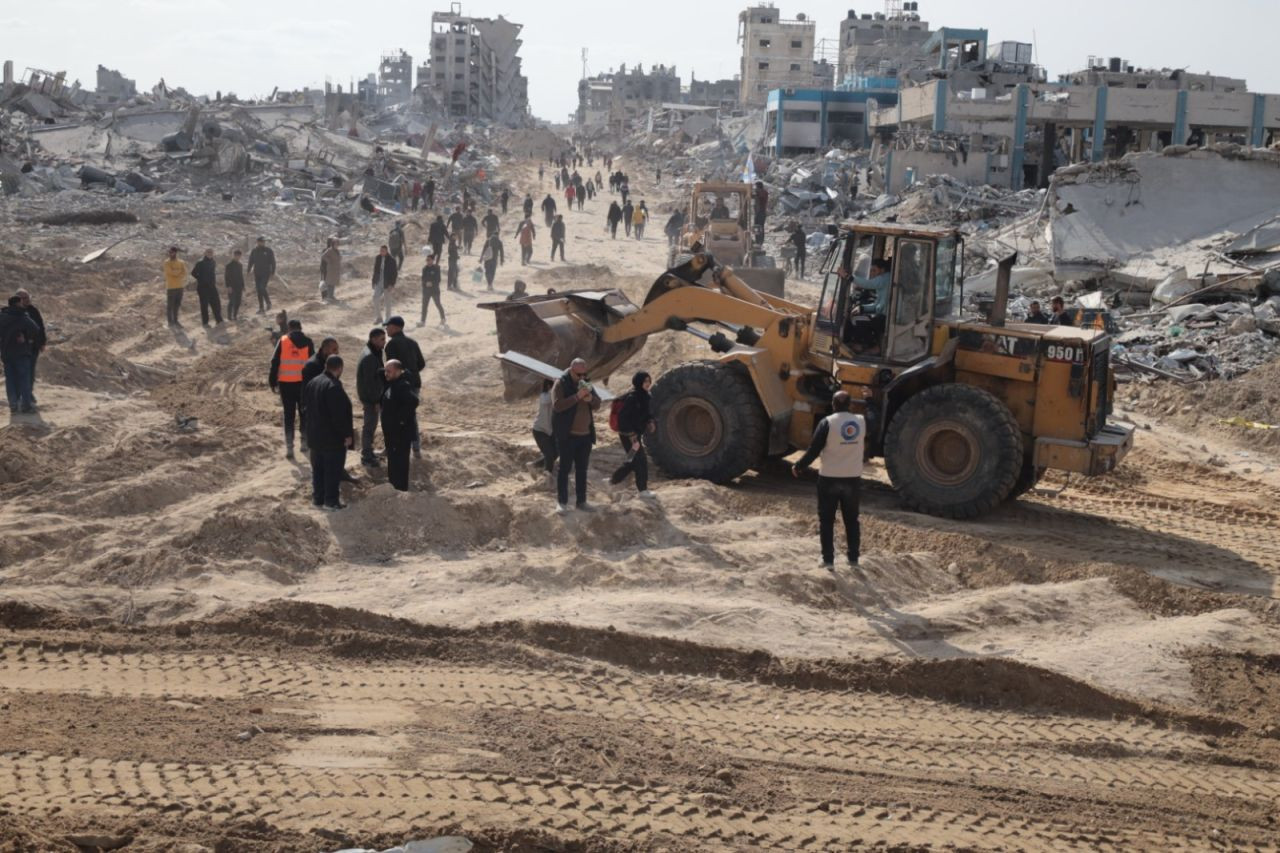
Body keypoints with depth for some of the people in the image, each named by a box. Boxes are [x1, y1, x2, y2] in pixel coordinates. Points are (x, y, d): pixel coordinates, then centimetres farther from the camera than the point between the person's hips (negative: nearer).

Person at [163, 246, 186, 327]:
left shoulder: (180, 263, 5)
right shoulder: (167, 263, -9)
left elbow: (184, 274, -3)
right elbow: (172, 272, -20)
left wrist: (176, 272, -17)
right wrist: (180, 270, -7)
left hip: (179, 287, 4)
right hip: (170, 287, -4)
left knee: (177, 305, 11)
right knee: (170, 305, 2)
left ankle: (175, 320, 21)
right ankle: (170, 321, 12)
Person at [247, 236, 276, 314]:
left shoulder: (269, 251, -6)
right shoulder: (254, 251, 4)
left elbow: (273, 262, -4)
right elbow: (251, 261, 11)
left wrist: (273, 273, -9)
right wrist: (248, 271, 4)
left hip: (266, 273, -4)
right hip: (257, 273, 4)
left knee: (262, 288, -17)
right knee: (259, 290, 3)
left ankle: (268, 303, 6)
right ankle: (261, 308, 9)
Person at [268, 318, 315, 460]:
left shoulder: (283, 341, 1)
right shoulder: (308, 343, 2)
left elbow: (275, 363, 0)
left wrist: (273, 382, 6)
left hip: (286, 383, 0)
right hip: (304, 383, 0)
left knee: (289, 415, 5)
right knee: (305, 413, 16)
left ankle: (289, 447, -2)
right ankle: (305, 442, 20)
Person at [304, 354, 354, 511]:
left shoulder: (312, 383, 6)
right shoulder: (334, 387, -24)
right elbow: (340, 415, -25)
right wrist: (347, 434, -16)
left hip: (315, 436, 9)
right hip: (333, 438, -9)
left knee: (318, 468, 17)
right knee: (333, 470, 1)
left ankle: (317, 497, 24)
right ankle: (331, 501, 5)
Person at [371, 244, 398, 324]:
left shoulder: (391, 260, -11)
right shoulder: (377, 258, 4)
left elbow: (394, 273, -10)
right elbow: (375, 270, 12)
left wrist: (392, 284, -15)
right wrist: (374, 281, 10)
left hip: (387, 284, -4)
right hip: (378, 282, 4)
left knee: (387, 301, 3)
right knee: (375, 298, -6)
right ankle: (379, 317, 7)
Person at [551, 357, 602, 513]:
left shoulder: (585, 383, 11)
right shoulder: (561, 384, -9)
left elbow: (597, 405, 9)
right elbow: (557, 405, -22)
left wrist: (591, 399, -13)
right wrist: (577, 396, -29)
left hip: (585, 435, 6)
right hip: (567, 435, -6)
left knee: (582, 470, 10)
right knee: (565, 469, -3)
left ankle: (581, 501, 17)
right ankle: (562, 502, 2)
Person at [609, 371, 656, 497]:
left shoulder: (643, 396, 8)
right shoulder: (632, 397, -21)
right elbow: (623, 416, -25)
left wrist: (650, 421, 1)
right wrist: (632, 435, -25)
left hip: (635, 434, 10)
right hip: (628, 435, -10)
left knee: (633, 461, 18)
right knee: (641, 461, -1)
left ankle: (613, 480, 30)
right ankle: (643, 490, 11)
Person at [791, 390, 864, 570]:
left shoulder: (827, 422, -13)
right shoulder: (861, 421, -1)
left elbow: (814, 450, -13)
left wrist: (798, 467, 2)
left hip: (829, 478, -3)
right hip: (853, 478, 3)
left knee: (826, 520, 6)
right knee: (851, 520, 16)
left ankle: (828, 559, 4)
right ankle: (853, 557, 19)